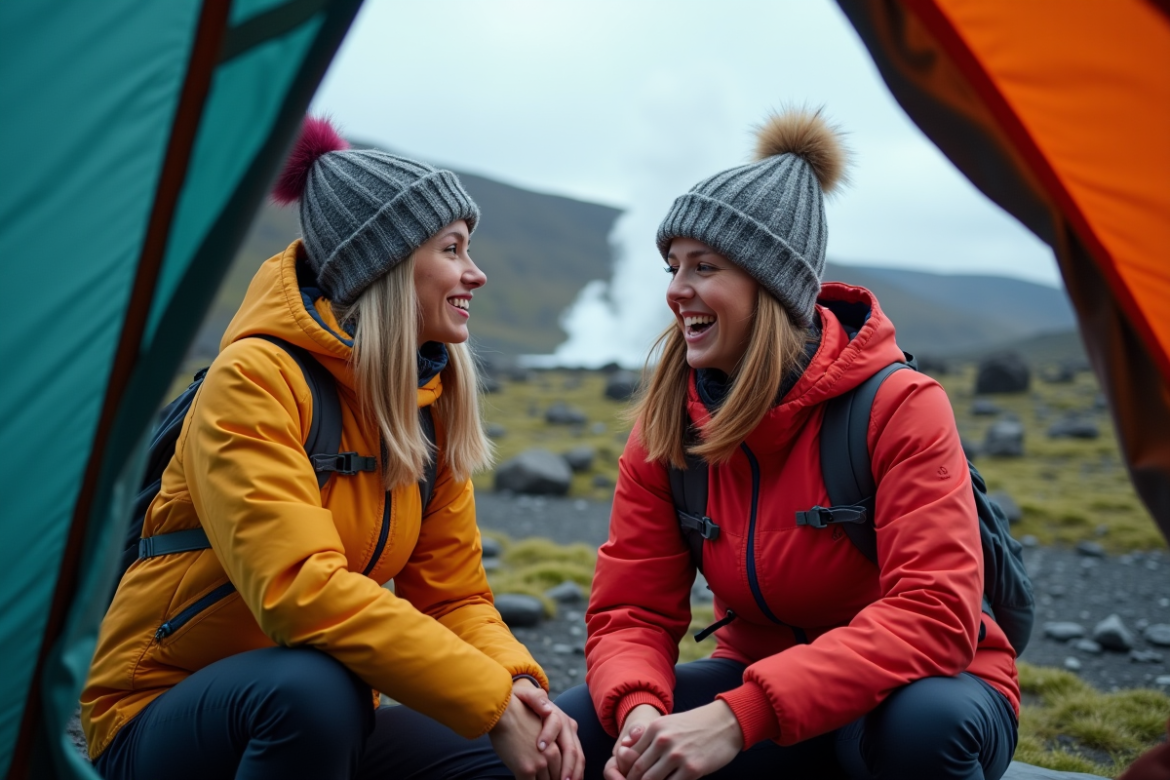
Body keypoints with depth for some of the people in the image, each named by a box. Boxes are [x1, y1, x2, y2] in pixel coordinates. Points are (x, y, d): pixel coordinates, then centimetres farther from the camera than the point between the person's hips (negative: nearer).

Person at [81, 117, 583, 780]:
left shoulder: (434, 404, 1)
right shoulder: (256, 379, -20)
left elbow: (454, 595, 0)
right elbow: (301, 588, -32)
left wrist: (519, 683, -20)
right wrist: (491, 702, -32)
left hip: (330, 721, 5)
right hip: (158, 719, -5)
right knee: (315, 687, -38)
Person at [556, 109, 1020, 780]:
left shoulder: (900, 407, -21)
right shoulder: (666, 427, -7)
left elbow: (932, 616, -29)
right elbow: (631, 612, -6)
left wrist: (739, 716, -37)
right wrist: (638, 709, -30)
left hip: (919, 690, -3)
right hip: (763, 686, 3)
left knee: (923, 722, -39)